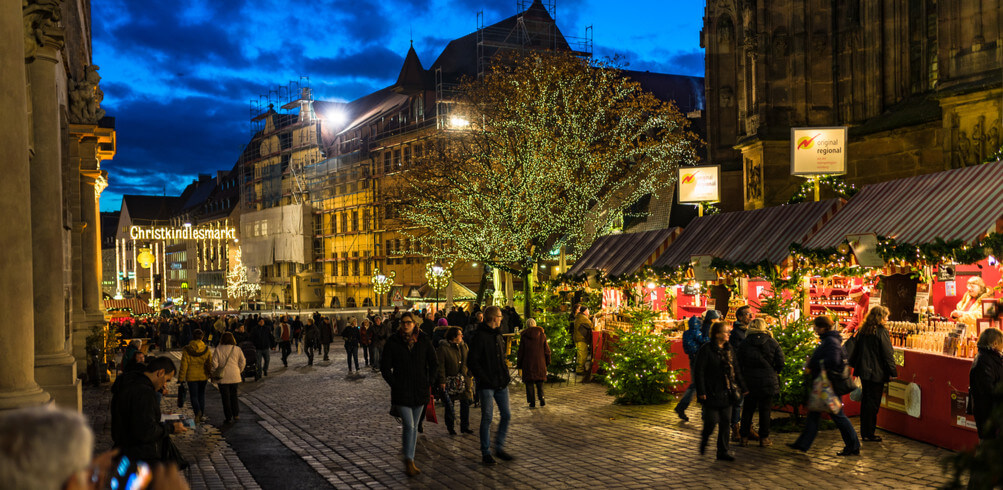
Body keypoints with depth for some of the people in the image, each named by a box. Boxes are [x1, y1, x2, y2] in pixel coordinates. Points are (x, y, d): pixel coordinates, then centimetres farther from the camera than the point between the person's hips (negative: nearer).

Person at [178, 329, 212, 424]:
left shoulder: (187, 349, -9)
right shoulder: (206, 349, -3)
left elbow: (184, 365, -8)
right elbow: (210, 363, 2)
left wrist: (181, 378, -1)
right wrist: (210, 374, 15)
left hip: (192, 376, -2)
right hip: (203, 376, 2)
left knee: (193, 395, 2)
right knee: (201, 394, 16)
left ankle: (197, 411, -23)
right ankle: (201, 415, 18)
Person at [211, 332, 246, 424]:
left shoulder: (218, 349, -7)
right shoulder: (237, 349, -1)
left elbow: (214, 363, -10)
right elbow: (242, 362, -1)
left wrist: (216, 372, 6)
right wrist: (239, 371, 13)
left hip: (223, 377, -2)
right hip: (234, 376, 2)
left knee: (225, 397, 4)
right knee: (234, 395, 18)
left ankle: (228, 417, 6)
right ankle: (236, 414, 17)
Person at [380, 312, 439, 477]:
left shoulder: (424, 340, 2)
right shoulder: (392, 342, -4)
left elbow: (434, 364, 9)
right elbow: (385, 367, -1)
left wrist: (429, 383, 1)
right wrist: (394, 385, -7)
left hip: (420, 391, 3)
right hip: (401, 392, -3)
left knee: (414, 426, 11)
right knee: (408, 425, -11)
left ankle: (410, 460, 22)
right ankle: (408, 461, 2)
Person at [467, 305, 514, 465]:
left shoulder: (498, 335, 14)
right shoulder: (479, 336, -12)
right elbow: (472, 362, -15)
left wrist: (506, 374, 10)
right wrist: (484, 379, -18)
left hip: (501, 384, 7)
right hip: (487, 385, -7)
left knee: (506, 415, 8)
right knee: (487, 418, 0)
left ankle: (499, 447, 22)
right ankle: (485, 453, 10)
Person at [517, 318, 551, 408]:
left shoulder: (524, 336, -5)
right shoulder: (542, 334, 1)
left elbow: (521, 351, -1)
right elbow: (547, 350, 4)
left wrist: (519, 364, 7)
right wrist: (547, 362, 14)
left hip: (528, 363, -2)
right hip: (540, 363, 2)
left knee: (529, 383, 5)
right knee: (540, 382, 14)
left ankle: (532, 402, 3)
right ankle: (541, 398, -2)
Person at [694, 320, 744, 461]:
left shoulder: (729, 349, 9)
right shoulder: (706, 349, -11)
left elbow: (736, 369, 16)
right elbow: (699, 371, -12)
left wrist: (742, 387, 13)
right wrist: (701, 392, -16)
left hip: (726, 392, 6)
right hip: (712, 393, -6)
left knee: (725, 421, 6)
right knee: (712, 421, -3)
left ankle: (723, 451, 15)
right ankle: (704, 441, 26)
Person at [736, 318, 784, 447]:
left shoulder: (745, 343, -3)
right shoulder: (772, 343, -3)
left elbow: (738, 362, -2)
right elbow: (780, 361, -3)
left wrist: (742, 376, 12)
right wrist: (775, 372, 13)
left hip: (750, 381, 0)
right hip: (768, 382, 0)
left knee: (747, 409, 9)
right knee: (765, 410, 8)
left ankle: (744, 437, 11)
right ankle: (764, 438, 12)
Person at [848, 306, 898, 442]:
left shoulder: (862, 331, 7)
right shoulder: (882, 332, -13)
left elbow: (855, 350, 14)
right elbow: (888, 354, -12)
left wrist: (855, 366, 23)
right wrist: (893, 372, -7)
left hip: (863, 371, 7)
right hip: (877, 373, -7)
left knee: (865, 401, 14)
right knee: (873, 403, 0)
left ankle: (864, 432, 19)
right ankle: (869, 434, 3)